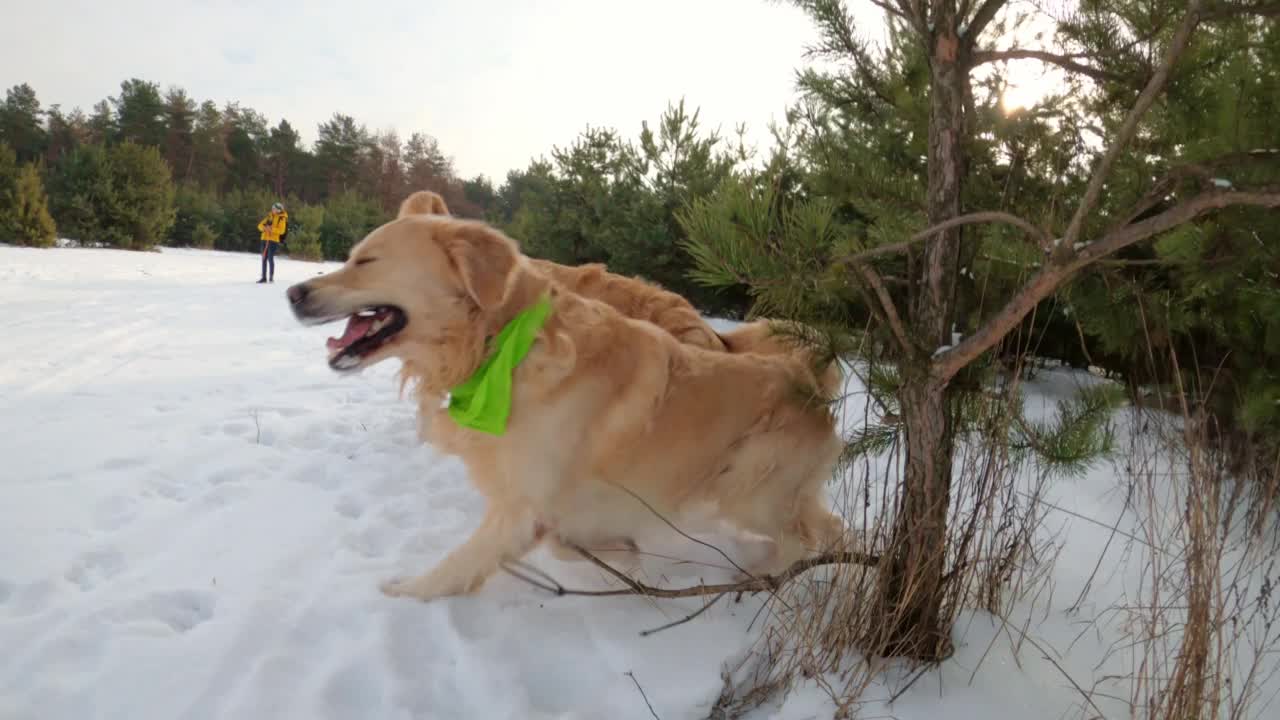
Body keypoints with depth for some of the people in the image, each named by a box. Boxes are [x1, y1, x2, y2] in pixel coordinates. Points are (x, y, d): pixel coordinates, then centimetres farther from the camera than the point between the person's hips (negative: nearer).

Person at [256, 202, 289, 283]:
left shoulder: (282, 218, -2)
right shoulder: (269, 216, 15)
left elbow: (282, 230, -14)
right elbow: (260, 225, 14)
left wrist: (272, 229, -20)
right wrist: (264, 228, -7)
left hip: (274, 240, -6)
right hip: (265, 239, 6)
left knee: (270, 258, -13)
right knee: (264, 259, 7)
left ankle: (271, 277, -5)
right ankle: (264, 277, 13)